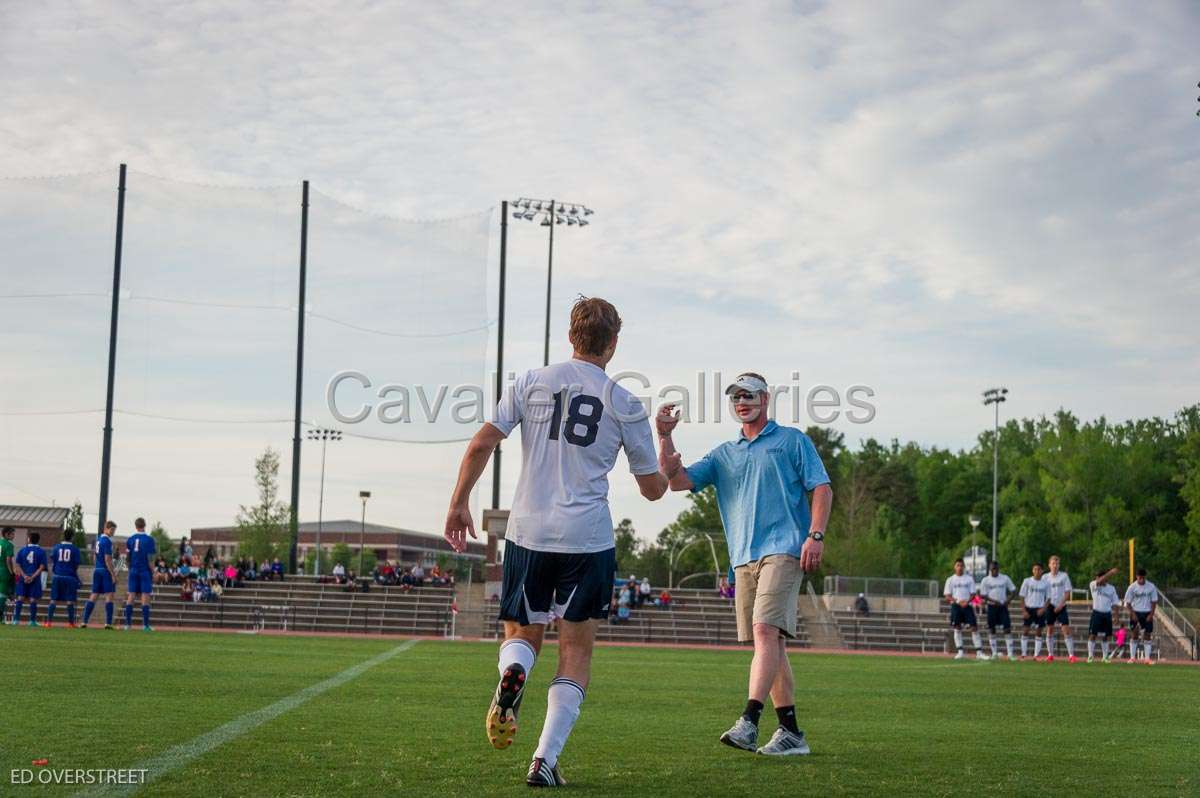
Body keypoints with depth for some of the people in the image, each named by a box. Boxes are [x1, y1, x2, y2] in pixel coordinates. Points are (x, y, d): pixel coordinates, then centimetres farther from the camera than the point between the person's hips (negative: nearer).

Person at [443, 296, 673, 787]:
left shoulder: (532, 382, 5)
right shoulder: (625, 404, 3)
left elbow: (481, 445, -2)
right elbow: (653, 489, 9)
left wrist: (459, 503, 8)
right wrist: (667, 472, 30)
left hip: (528, 531, 1)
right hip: (589, 539, -1)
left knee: (522, 633, 18)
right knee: (576, 651, 7)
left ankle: (512, 673, -18)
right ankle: (545, 760, -2)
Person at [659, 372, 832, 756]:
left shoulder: (793, 441, 9)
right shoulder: (724, 454, 21)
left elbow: (822, 487, 2)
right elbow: (678, 480, 13)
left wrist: (815, 535, -11)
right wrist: (665, 437, 0)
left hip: (783, 551, -6)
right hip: (743, 558, 6)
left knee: (766, 630, -20)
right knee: (770, 642, 5)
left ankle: (748, 723, -30)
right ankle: (791, 732, 9)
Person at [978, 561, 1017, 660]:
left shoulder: (1005, 578, 3)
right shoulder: (985, 580, 0)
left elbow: (1013, 590, 8)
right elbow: (983, 595, -2)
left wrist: (1008, 600, -9)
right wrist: (994, 601, -15)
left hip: (1003, 606, 0)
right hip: (992, 606, 0)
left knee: (1007, 629, -6)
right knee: (991, 630, 4)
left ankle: (1010, 653, -6)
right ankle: (994, 653, 13)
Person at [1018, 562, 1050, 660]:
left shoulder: (1045, 583, 4)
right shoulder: (1027, 581, 0)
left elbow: (1048, 598, 7)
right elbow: (1022, 597, 1)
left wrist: (1043, 609, -8)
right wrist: (1024, 611, -8)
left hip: (1040, 610, 1)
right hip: (1028, 608, -1)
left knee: (1039, 632, 3)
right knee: (1025, 631, -3)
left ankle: (1036, 655, 7)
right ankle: (1023, 654, 3)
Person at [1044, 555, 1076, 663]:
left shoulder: (1064, 576, 1)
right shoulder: (1045, 577, 4)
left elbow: (1067, 592, -1)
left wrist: (1061, 604, -10)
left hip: (1061, 607, -1)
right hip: (1050, 606, 1)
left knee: (1066, 630, -9)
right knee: (1049, 630, 2)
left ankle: (1071, 655, -10)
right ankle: (1050, 655, 10)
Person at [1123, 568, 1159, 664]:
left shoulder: (1151, 587, -1)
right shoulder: (1132, 587, -5)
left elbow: (1154, 601, 4)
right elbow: (1128, 602, -2)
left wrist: (1151, 614, -5)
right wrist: (1133, 614, -11)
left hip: (1147, 613, 1)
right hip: (1135, 612, -1)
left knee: (1147, 636, 2)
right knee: (1134, 634, -2)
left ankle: (1147, 658, 4)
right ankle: (1132, 657, 2)